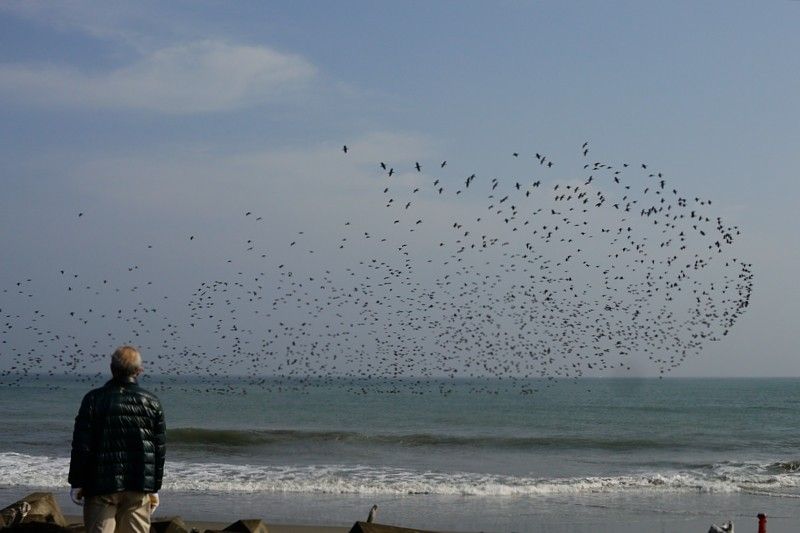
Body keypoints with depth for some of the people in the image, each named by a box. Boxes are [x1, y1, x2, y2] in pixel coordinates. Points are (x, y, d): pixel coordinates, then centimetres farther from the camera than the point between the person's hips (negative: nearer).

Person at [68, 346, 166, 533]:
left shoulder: (94, 400, -4)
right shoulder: (152, 403, 3)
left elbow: (81, 447, -5)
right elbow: (160, 450, 6)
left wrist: (76, 483, 2)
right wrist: (154, 489, 13)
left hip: (101, 485, -2)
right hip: (139, 489, 2)